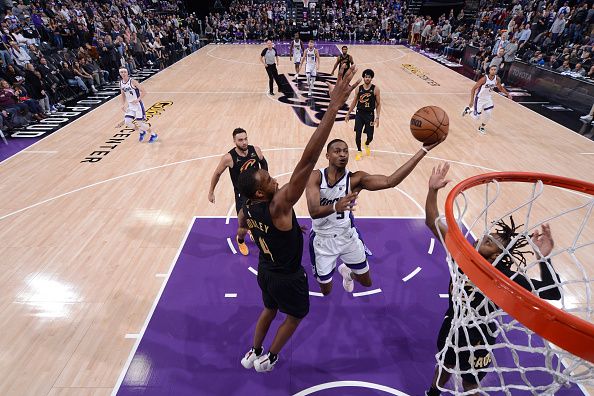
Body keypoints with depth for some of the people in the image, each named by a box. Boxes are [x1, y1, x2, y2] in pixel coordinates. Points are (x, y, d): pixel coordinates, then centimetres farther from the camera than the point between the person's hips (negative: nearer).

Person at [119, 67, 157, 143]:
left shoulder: (132, 81, -15)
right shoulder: (121, 83, 5)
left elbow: (144, 92, -18)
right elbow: (123, 95, 18)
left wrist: (138, 99, -30)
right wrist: (123, 104, 6)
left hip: (138, 105, -6)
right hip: (130, 105, 6)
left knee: (140, 123, -5)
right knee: (127, 122, -4)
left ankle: (153, 134, 18)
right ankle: (142, 132, 19)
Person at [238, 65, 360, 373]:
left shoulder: (247, 209, -14)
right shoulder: (277, 207, -38)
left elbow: (244, 229, 13)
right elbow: (307, 161, -50)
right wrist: (334, 107, -54)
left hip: (264, 270, 7)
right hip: (287, 277, -6)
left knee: (269, 310, 32)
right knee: (296, 315, 24)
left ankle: (253, 354, 51)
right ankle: (268, 359, 41)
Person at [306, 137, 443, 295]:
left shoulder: (355, 179, -18)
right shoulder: (316, 176, -20)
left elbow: (390, 181, -32)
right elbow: (313, 211, -33)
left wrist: (424, 150, -35)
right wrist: (335, 207, -55)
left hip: (348, 237, 2)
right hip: (322, 240, -1)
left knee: (366, 282, 19)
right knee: (326, 291, 16)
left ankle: (347, 272, 54)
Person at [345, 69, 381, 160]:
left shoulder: (375, 89, -6)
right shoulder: (359, 88, 1)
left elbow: (378, 104, -2)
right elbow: (354, 102, 11)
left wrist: (377, 117, -10)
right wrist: (348, 114, 10)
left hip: (370, 115, -1)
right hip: (359, 113, 2)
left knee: (370, 136, 2)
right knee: (358, 134, -4)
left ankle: (367, 144, 38)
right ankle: (359, 151, 18)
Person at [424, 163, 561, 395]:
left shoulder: (506, 277, -28)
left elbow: (553, 293, -38)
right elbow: (432, 222, -24)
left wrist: (542, 259, -51)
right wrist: (433, 190, -35)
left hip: (477, 341, -3)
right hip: (452, 326, 4)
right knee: (444, 365, 33)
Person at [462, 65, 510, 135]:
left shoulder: (497, 79, -9)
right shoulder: (484, 79, -26)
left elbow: (500, 88, 12)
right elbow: (473, 89, -22)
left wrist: (507, 94, 1)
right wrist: (472, 101, -29)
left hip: (488, 98, 5)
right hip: (479, 99, -5)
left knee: (488, 115, 3)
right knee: (476, 117, -3)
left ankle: (481, 128, 28)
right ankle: (468, 110, 27)